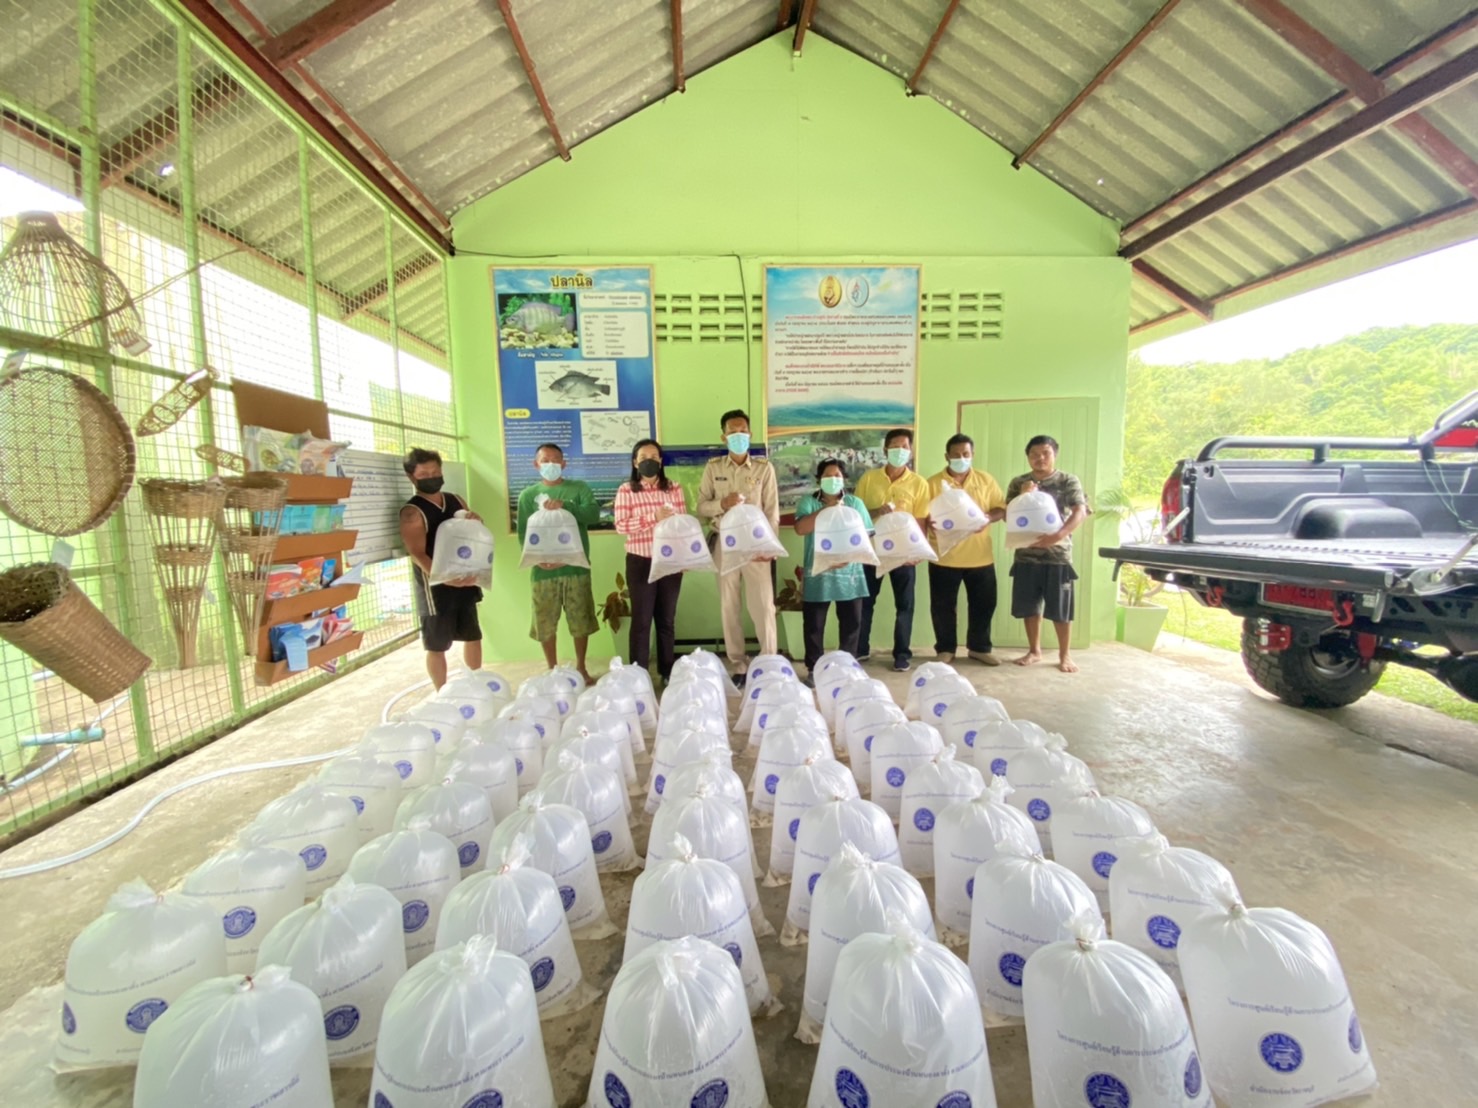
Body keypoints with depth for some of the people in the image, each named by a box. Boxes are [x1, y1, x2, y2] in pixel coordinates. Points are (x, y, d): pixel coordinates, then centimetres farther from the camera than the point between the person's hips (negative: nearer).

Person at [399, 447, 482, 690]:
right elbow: (417, 554, -22)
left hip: (465, 581, 7)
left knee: (473, 636, 18)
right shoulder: (412, 511, -12)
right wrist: (443, 577, -38)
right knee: (437, 646, 5)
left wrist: (476, 520, -6)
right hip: (435, 587, -7)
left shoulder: (455, 500, 8)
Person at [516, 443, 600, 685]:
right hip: (543, 570, 1)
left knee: (580, 621, 7)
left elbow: (593, 513, -11)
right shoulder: (528, 495, 7)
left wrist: (565, 505, -26)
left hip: (576, 567, -1)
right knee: (545, 623, 8)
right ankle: (553, 670, 25)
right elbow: (523, 533, 1)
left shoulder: (579, 488, 5)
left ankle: (581, 667, 26)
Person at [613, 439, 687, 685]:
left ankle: (667, 672, 23)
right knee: (641, 619, 4)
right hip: (640, 562, -2)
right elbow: (621, 526, -12)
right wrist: (653, 517, -21)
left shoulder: (673, 488, 5)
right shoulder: (626, 491, -2)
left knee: (667, 618, 11)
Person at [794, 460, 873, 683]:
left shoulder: (855, 503, 7)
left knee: (851, 623, 7)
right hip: (817, 576, -1)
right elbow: (800, 528, -15)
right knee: (814, 624, 3)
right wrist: (827, 509, -20)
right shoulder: (808, 503, 2)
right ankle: (814, 669, 18)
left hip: (849, 574, 2)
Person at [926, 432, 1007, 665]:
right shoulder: (933, 482, -1)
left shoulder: (986, 480, 6)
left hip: (980, 557, 2)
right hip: (944, 558, -2)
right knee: (943, 606, 5)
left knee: (984, 604, 10)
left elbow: (1001, 508, 7)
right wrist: (935, 525, -23)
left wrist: (988, 517, -14)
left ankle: (979, 648, 27)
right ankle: (945, 649, 20)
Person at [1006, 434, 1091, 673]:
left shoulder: (1069, 481, -2)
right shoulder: (1018, 483, 6)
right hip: (1026, 554, 3)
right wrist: (1023, 496, -14)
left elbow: (1081, 512, -14)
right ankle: (1034, 651, 25)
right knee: (1029, 606, 9)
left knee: (1060, 608, 4)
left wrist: (1059, 534, -31)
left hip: (1058, 554, -2)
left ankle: (1065, 655, 19)